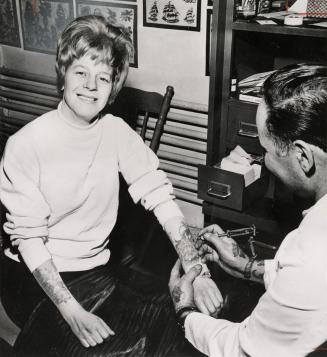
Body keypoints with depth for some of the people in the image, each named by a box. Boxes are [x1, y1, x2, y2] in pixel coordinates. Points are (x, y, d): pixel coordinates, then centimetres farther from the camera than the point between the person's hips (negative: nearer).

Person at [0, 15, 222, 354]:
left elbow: (161, 200, -15)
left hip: (94, 269, 3)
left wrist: (199, 273, -26)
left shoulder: (118, 133, -8)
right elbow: (29, 238, -18)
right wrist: (72, 311, -26)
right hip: (34, 276, -3)